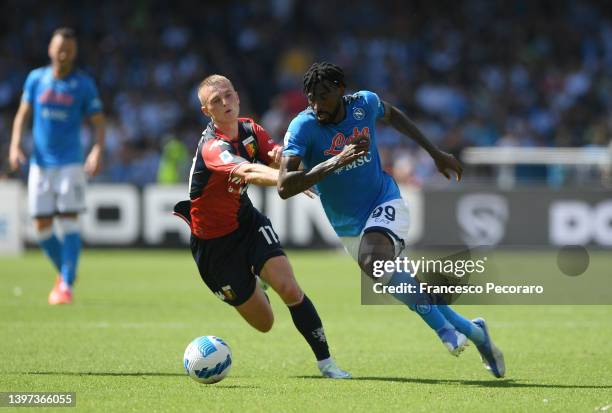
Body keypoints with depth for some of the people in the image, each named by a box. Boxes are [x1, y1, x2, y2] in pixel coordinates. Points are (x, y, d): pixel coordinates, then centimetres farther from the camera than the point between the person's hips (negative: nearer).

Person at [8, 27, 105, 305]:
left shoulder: (84, 84, -2)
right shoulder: (36, 79, 5)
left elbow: (98, 123, 0)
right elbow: (22, 115, 10)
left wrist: (97, 151, -17)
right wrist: (15, 145, -5)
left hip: (71, 164, -3)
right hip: (40, 163, 3)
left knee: (69, 222, -11)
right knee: (42, 226, 2)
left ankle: (66, 285, -8)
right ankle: (64, 271, 25)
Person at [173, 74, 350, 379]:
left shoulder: (250, 129, -4)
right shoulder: (212, 147, -28)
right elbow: (249, 173, -45)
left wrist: (281, 157, -30)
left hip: (248, 222, 5)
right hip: (214, 242, -5)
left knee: (290, 289, -19)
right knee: (263, 322, 3)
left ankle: (325, 362, -8)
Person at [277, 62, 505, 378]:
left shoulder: (365, 104, -11)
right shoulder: (303, 127, -19)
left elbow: (391, 114, 16)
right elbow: (284, 187, -30)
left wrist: (435, 153, 20)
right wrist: (334, 163, -41)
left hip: (384, 203, -2)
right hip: (348, 229, 2)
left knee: (372, 260, -33)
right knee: (408, 289, 3)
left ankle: (444, 328, -23)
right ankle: (472, 332, 23)